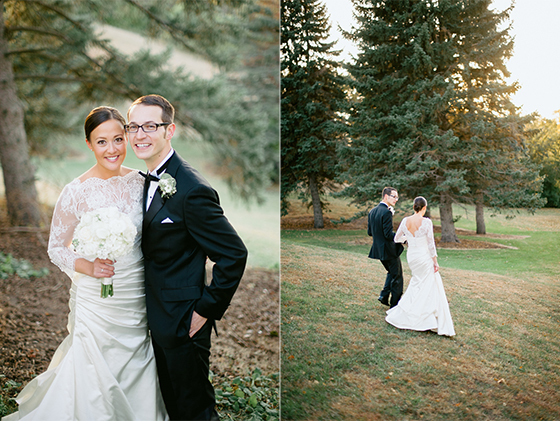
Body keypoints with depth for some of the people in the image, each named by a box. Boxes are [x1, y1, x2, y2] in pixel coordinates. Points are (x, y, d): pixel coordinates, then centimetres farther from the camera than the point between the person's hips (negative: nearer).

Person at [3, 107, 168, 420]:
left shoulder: (140, 181, -1)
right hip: (96, 303, -3)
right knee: (97, 377, 6)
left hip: (138, 299, 4)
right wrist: (89, 267, -20)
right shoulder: (76, 192, -12)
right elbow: (56, 249, -2)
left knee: (137, 378, 14)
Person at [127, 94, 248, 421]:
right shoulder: (152, 180, 5)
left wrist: (206, 309, -18)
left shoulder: (192, 189, -24)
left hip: (183, 322, -9)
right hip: (158, 319, 9)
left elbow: (234, 253, -23)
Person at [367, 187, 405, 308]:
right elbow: (389, 234, -24)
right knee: (397, 276, 7)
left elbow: (370, 232, 9)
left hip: (378, 248, 8)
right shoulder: (386, 212, -21)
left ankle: (384, 295, 19)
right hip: (389, 249, -8)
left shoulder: (372, 211, 5)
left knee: (391, 272, 27)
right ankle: (395, 305, 14)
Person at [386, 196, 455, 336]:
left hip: (411, 256, 5)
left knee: (417, 283, 24)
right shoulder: (426, 222, -16)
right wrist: (435, 262, -5)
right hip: (424, 257, -5)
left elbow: (397, 238, 9)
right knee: (431, 288, 4)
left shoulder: (405, 221, -3)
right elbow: (430, 243, -13)